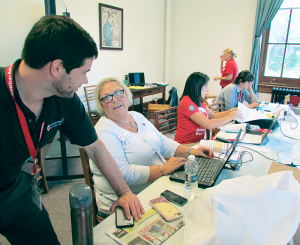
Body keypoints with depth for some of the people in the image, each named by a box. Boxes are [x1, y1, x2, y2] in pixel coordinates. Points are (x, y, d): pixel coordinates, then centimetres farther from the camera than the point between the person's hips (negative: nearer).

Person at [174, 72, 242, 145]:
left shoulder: (198, 101, 9)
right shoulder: (187, 103, -20)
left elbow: (213, 116, 15)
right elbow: (209, 124, -24)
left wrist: (231, 111, 4)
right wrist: (231, 117, -14)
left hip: (197, 141, 9)